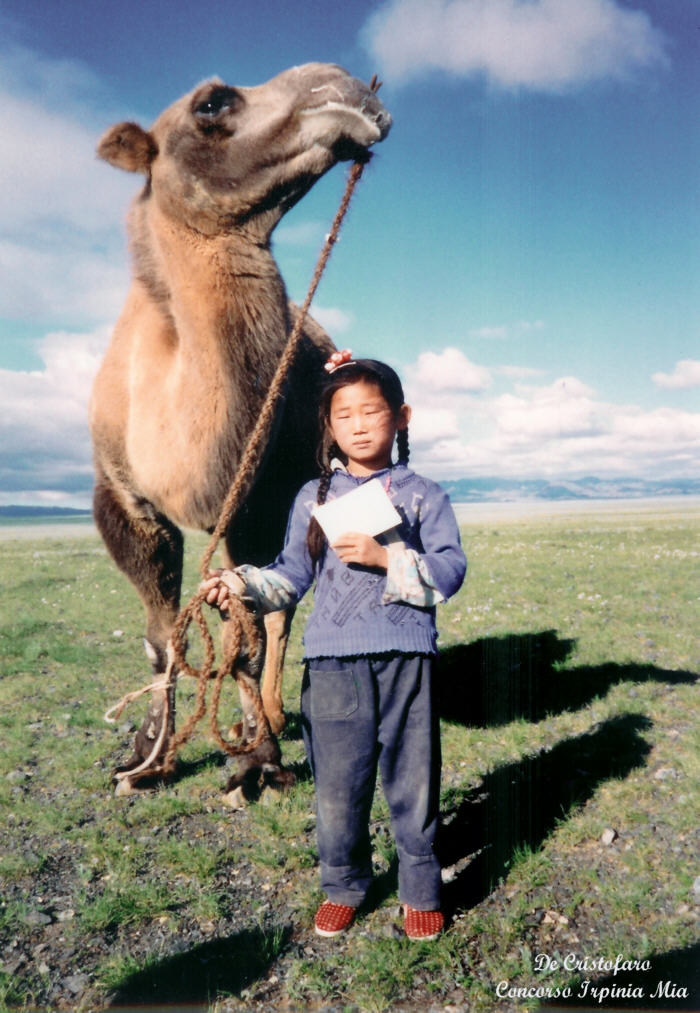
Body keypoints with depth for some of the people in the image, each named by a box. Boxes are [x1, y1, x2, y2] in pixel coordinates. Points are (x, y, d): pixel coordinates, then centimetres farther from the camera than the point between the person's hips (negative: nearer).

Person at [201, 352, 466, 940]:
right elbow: (293, 574, 7)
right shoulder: (314, 498, 8)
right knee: (338, 784, 10)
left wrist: (386, 557, -18)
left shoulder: (423, 495, 3)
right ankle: (343, 887, 34)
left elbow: (450, 571, -5)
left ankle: (422, 891, 30)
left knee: (412, 781, 8)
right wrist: (243, 583, -10)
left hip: (405, 657, -1)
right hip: (332, 660, 2)